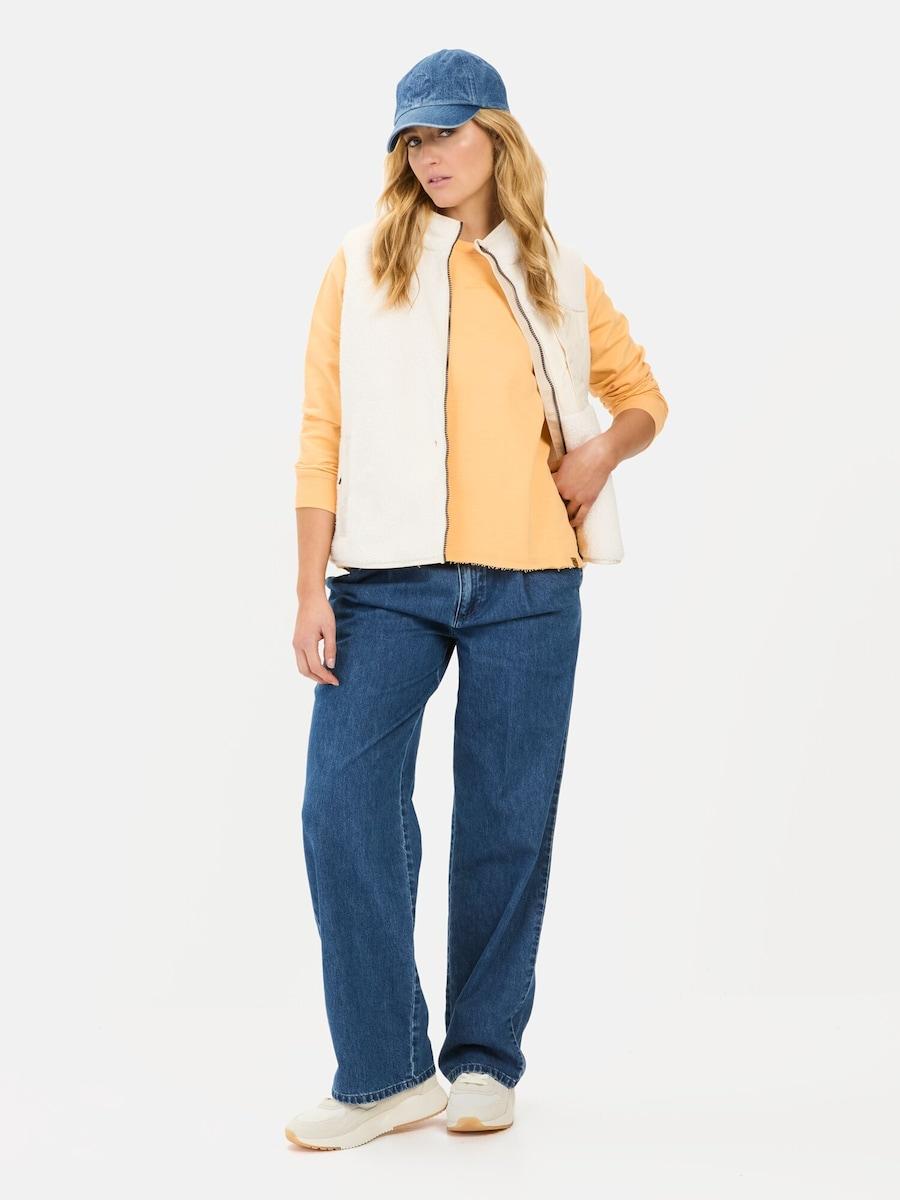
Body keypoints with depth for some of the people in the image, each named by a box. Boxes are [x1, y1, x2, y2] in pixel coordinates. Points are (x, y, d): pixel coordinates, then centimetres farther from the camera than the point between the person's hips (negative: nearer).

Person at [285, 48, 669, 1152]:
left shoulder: (560, 279, 12)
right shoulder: (362, 267, 7)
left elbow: (642, 395, 23)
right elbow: (323, 434, 2)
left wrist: (604, 450, 0)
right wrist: (312, 590, -5)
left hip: (527, 584, 1)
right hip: (387, 576, -1)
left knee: (507, 821, 4)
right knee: (344, 802, -11)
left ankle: (484, 1059, 19)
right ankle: (385, 1072, 1)